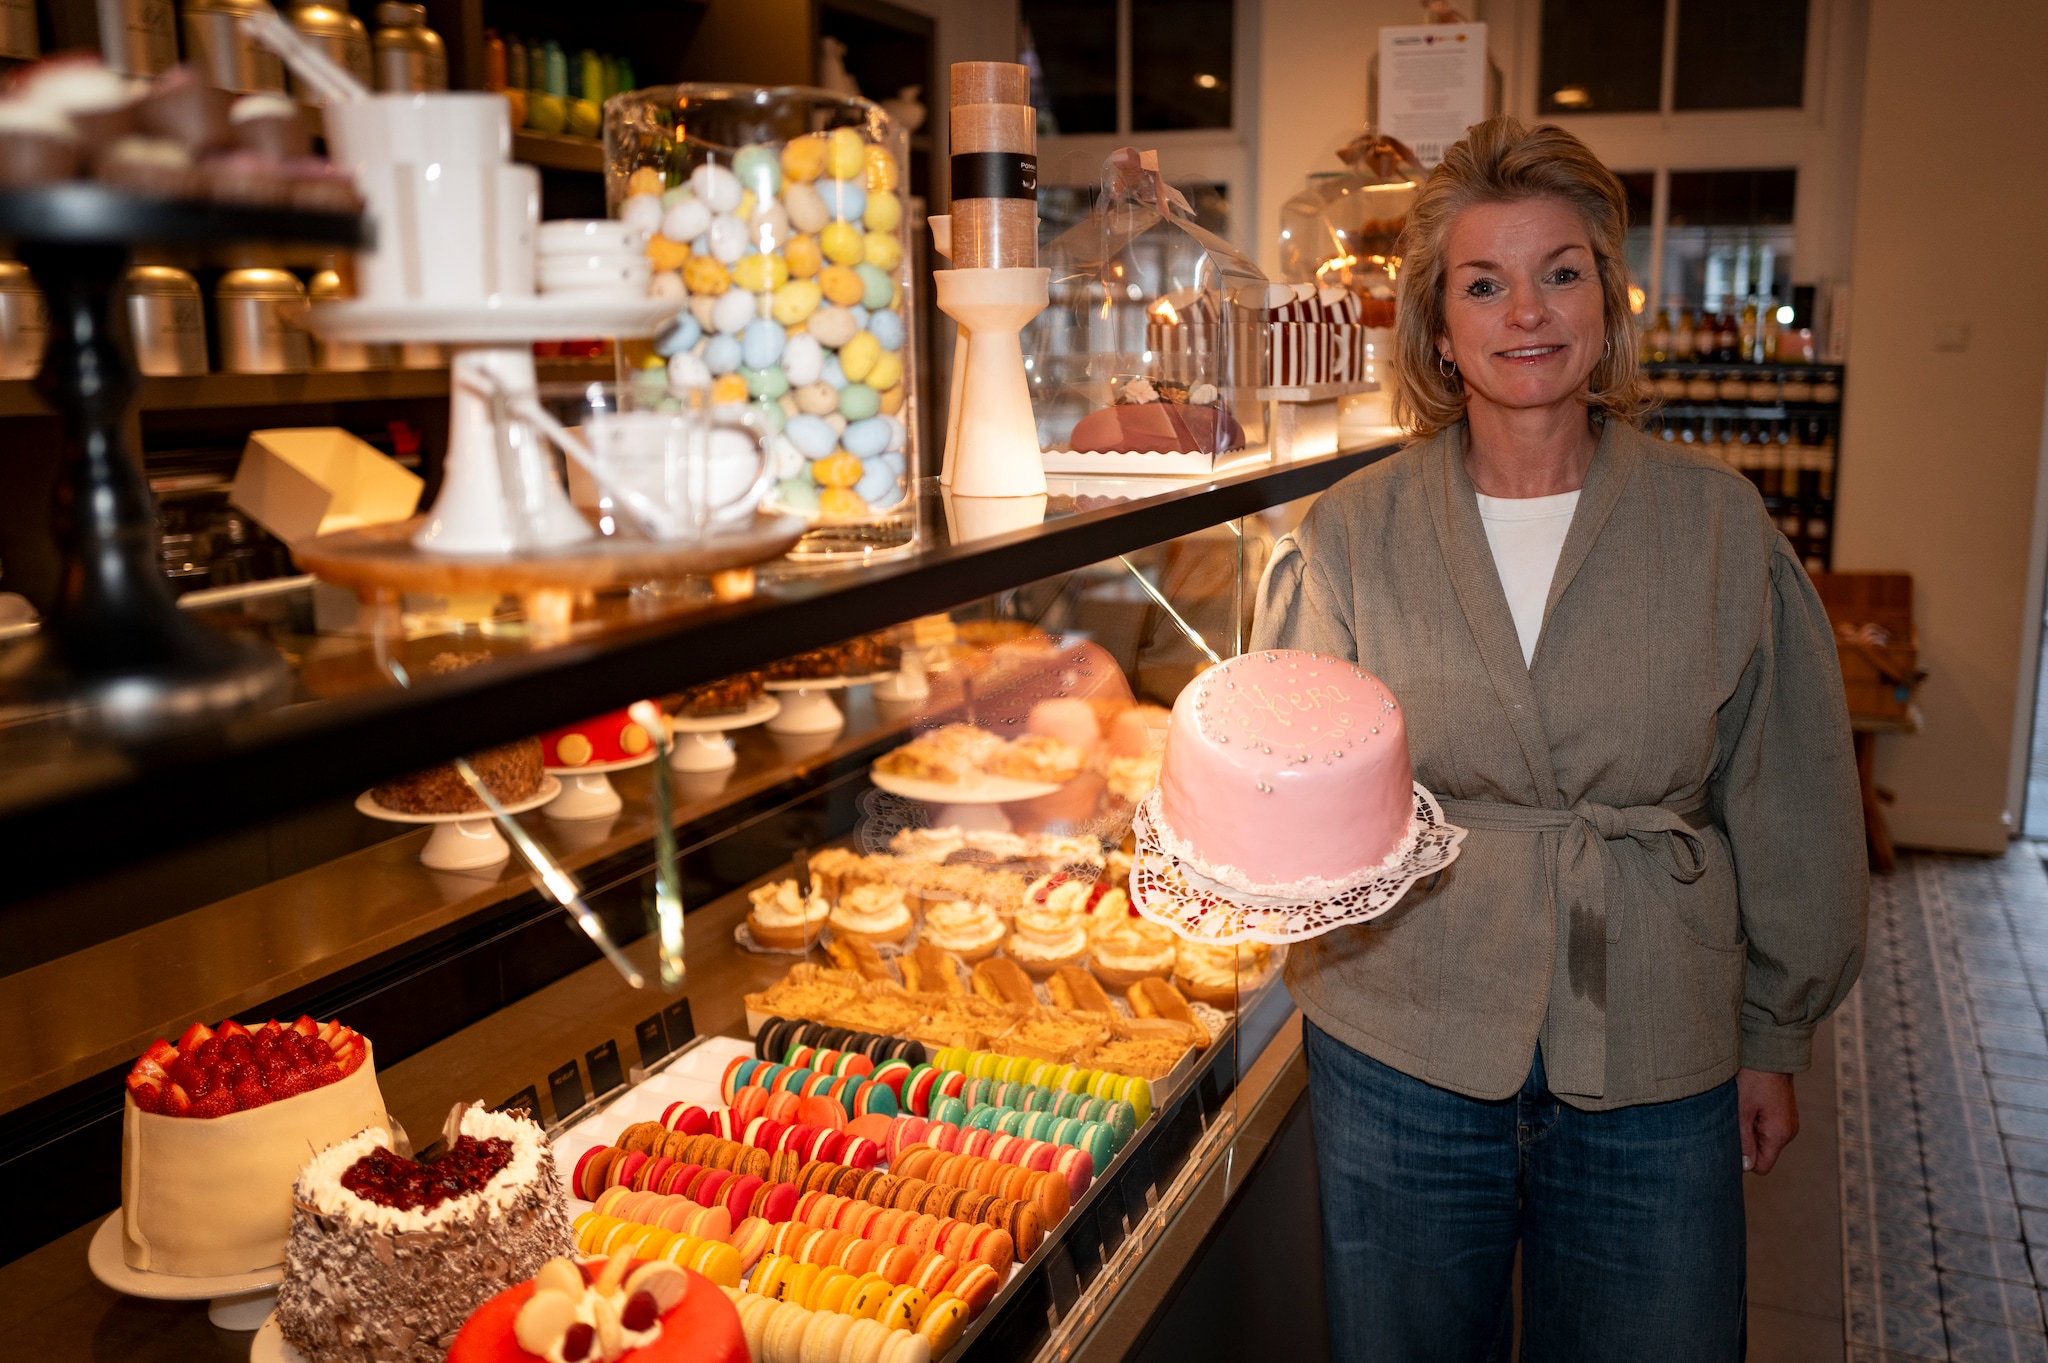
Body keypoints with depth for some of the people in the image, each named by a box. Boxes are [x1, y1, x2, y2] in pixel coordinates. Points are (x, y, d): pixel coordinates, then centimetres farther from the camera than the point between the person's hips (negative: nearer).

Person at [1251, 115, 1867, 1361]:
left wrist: (1776, 1036, 9)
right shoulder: (1352, 534, -2)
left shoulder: (1719, 524, -1)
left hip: (1656, 1074, 1)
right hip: (1402, 1059, 0)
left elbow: (1788, 802, 5)